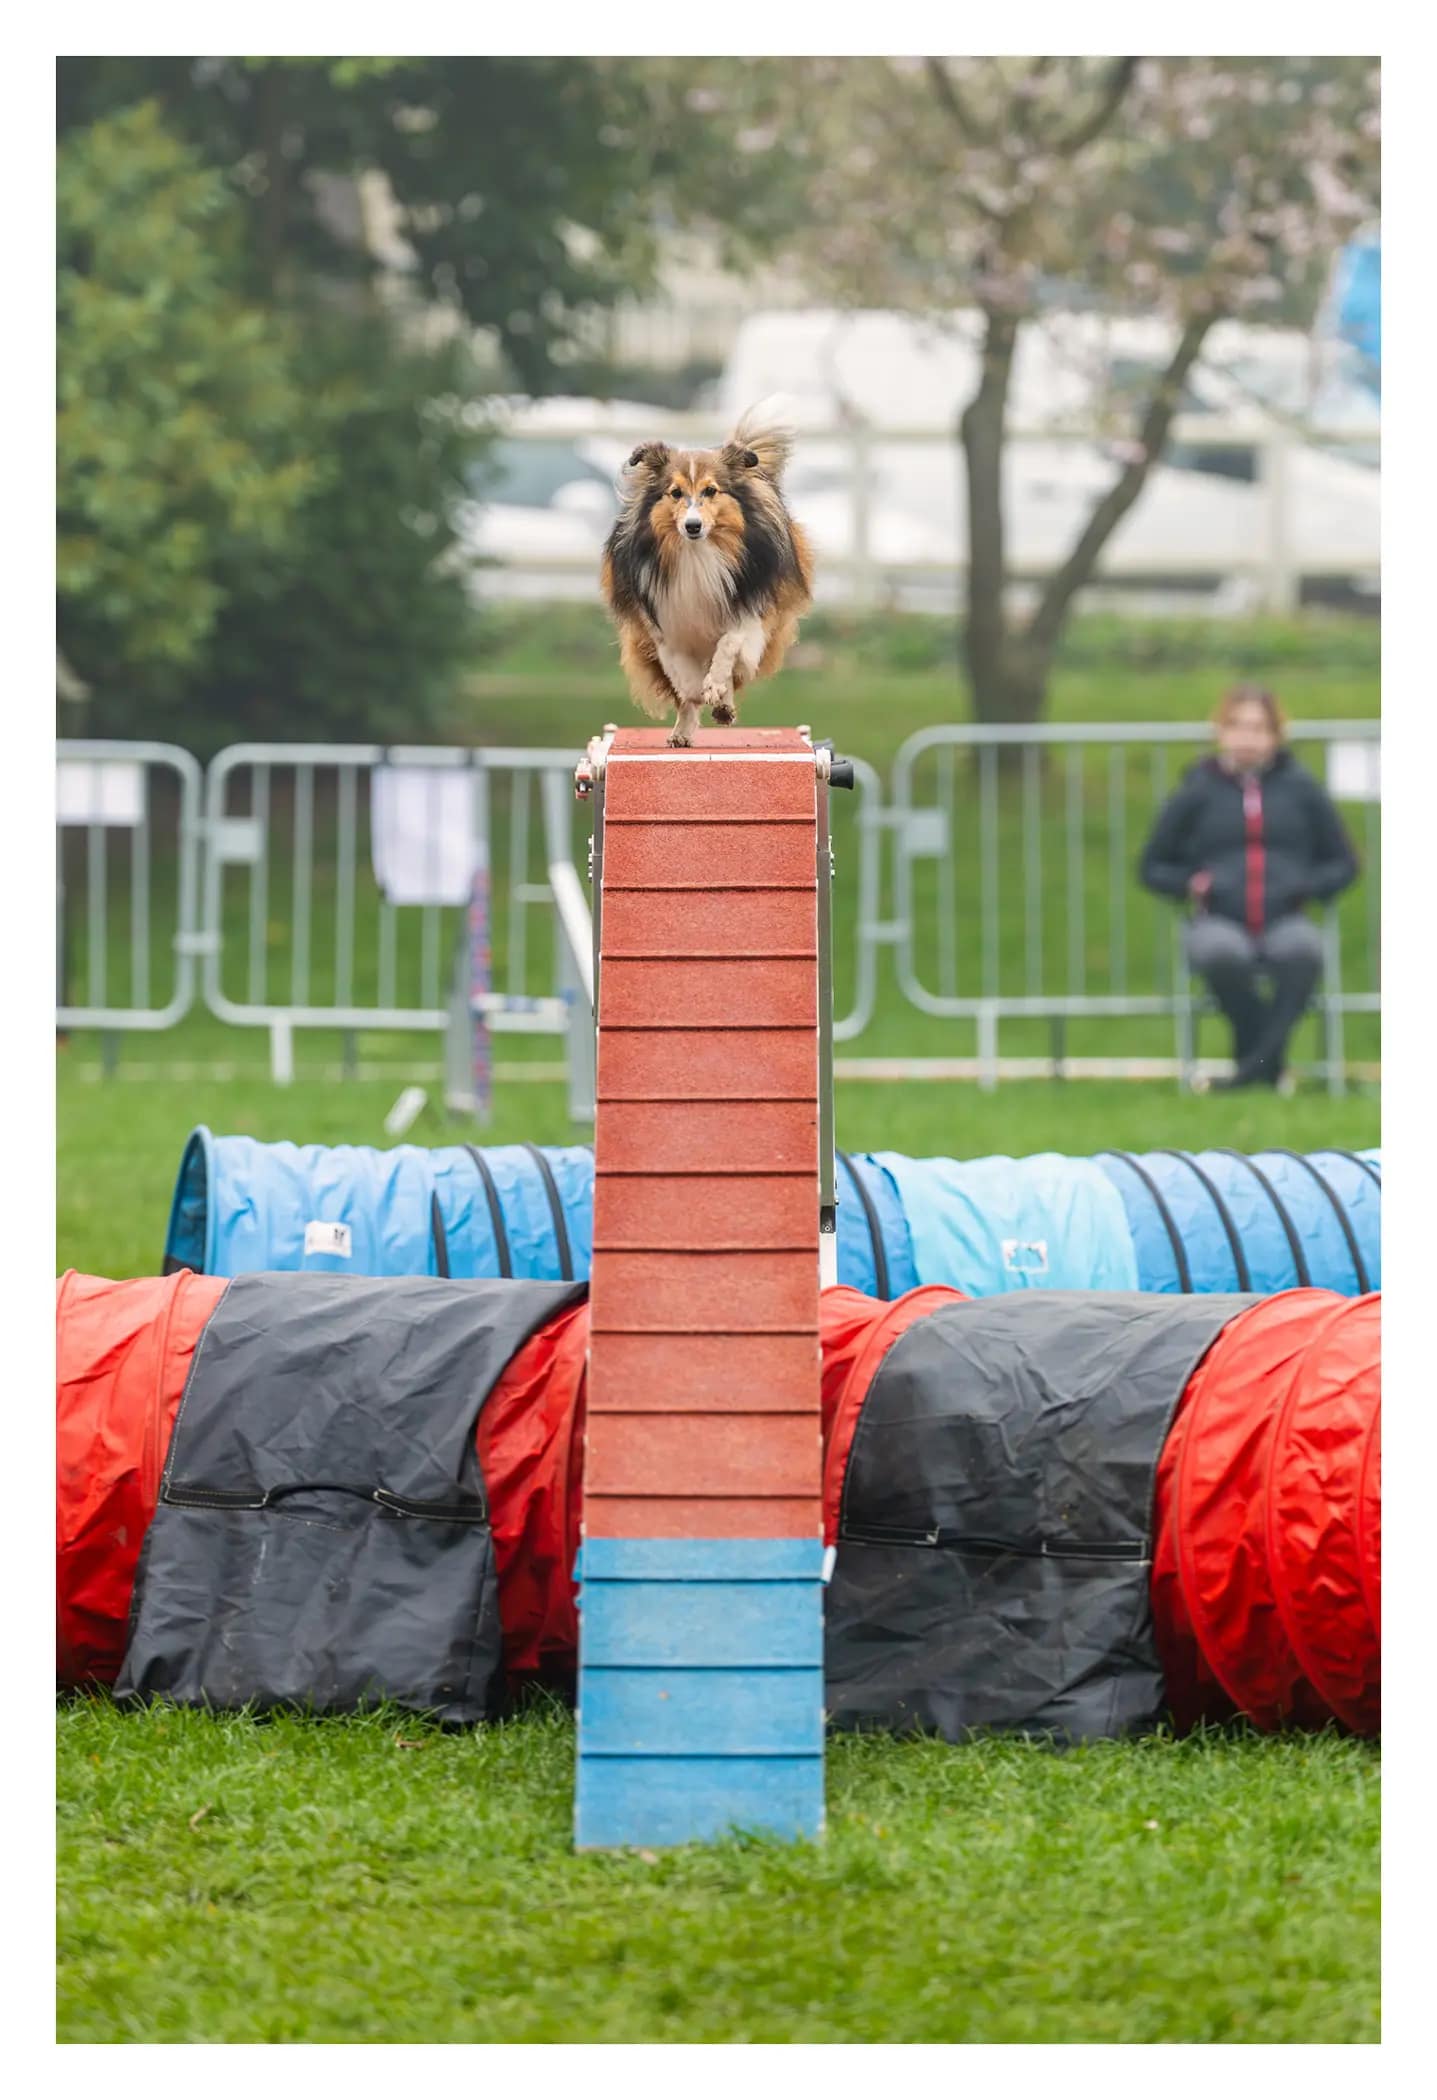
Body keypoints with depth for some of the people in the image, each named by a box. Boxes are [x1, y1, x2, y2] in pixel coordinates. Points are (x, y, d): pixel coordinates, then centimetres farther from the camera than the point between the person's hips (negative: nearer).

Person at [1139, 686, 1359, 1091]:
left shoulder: (1301, 790, 13)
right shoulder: (1196, 794, 12)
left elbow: (1343, 864, 19)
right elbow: (1153, 868, 19)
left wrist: (1309, 886, -2)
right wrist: (1191, 883, -2)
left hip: (1284, 921, 0)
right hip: (1219, 922, 0)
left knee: (1302, 948, -39)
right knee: (1221, 952, -39)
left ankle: (1258, 1062, -34)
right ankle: (1268, 1061, -23)